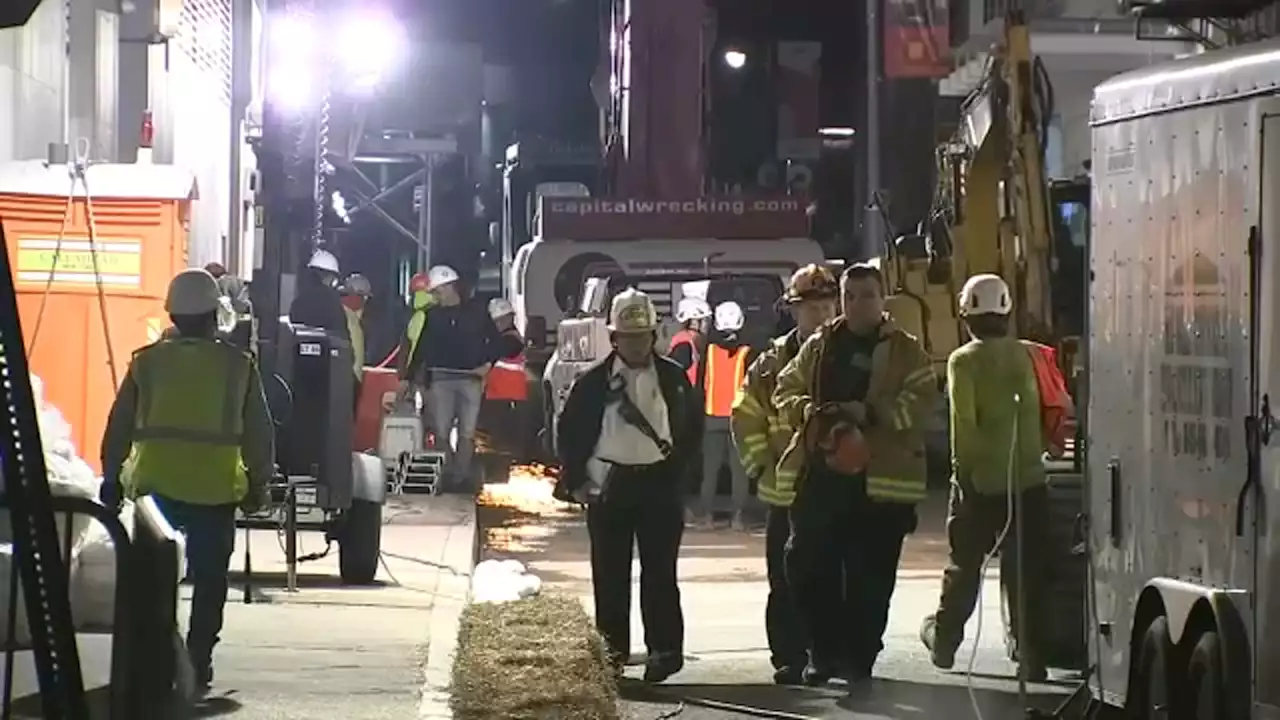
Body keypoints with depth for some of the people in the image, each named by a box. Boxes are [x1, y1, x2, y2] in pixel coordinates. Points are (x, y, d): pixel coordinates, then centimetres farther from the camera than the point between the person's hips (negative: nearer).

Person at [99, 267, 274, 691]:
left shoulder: (146, 363, 2)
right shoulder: (238, 366, -1)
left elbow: (119, 426, 5)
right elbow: (258, 432, 4)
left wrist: (112, 476, 13)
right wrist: (259, 481, 14)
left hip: (156, 485, 1)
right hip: (216, 488, -1)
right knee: (209, 580, 7)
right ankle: (198, 662, 4)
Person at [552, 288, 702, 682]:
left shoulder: (673, 377, 4)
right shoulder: (594, 381, 1)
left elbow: (692, 425, 12)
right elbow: (568, 431, 6)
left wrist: (677, 469, 6)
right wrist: (576, 480, 1)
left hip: (659, 483, 0)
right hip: (608, 485, 0)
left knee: (659, 572, -3)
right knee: (610, 574, 4)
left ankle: (665, 649, -3)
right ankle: (612, 650, 11)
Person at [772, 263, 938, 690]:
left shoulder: (905, 352, 4)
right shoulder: (819, 346, 15)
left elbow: (920, 403, -8)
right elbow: (785, 391, 14)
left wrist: (870, 414, -21)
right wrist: (807, 410, -9)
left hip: (878, 481, -3)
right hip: (819, 474, 3)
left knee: (869, 578, 0)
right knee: (806, 567, 1)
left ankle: (858, 660, 11)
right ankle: (825, 651, 17)